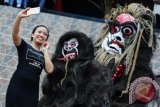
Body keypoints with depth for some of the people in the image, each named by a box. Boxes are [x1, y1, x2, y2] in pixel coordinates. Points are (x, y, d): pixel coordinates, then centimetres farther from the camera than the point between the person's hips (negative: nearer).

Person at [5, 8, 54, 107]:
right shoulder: (24, 46, 8)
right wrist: (19, 17, -25)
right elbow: (15, 34, -11)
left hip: (32, 90, 3)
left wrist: (45, 50, 6)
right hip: (17, 87, -3)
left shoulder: (44, 55, 16)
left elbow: (50, 70, -2)